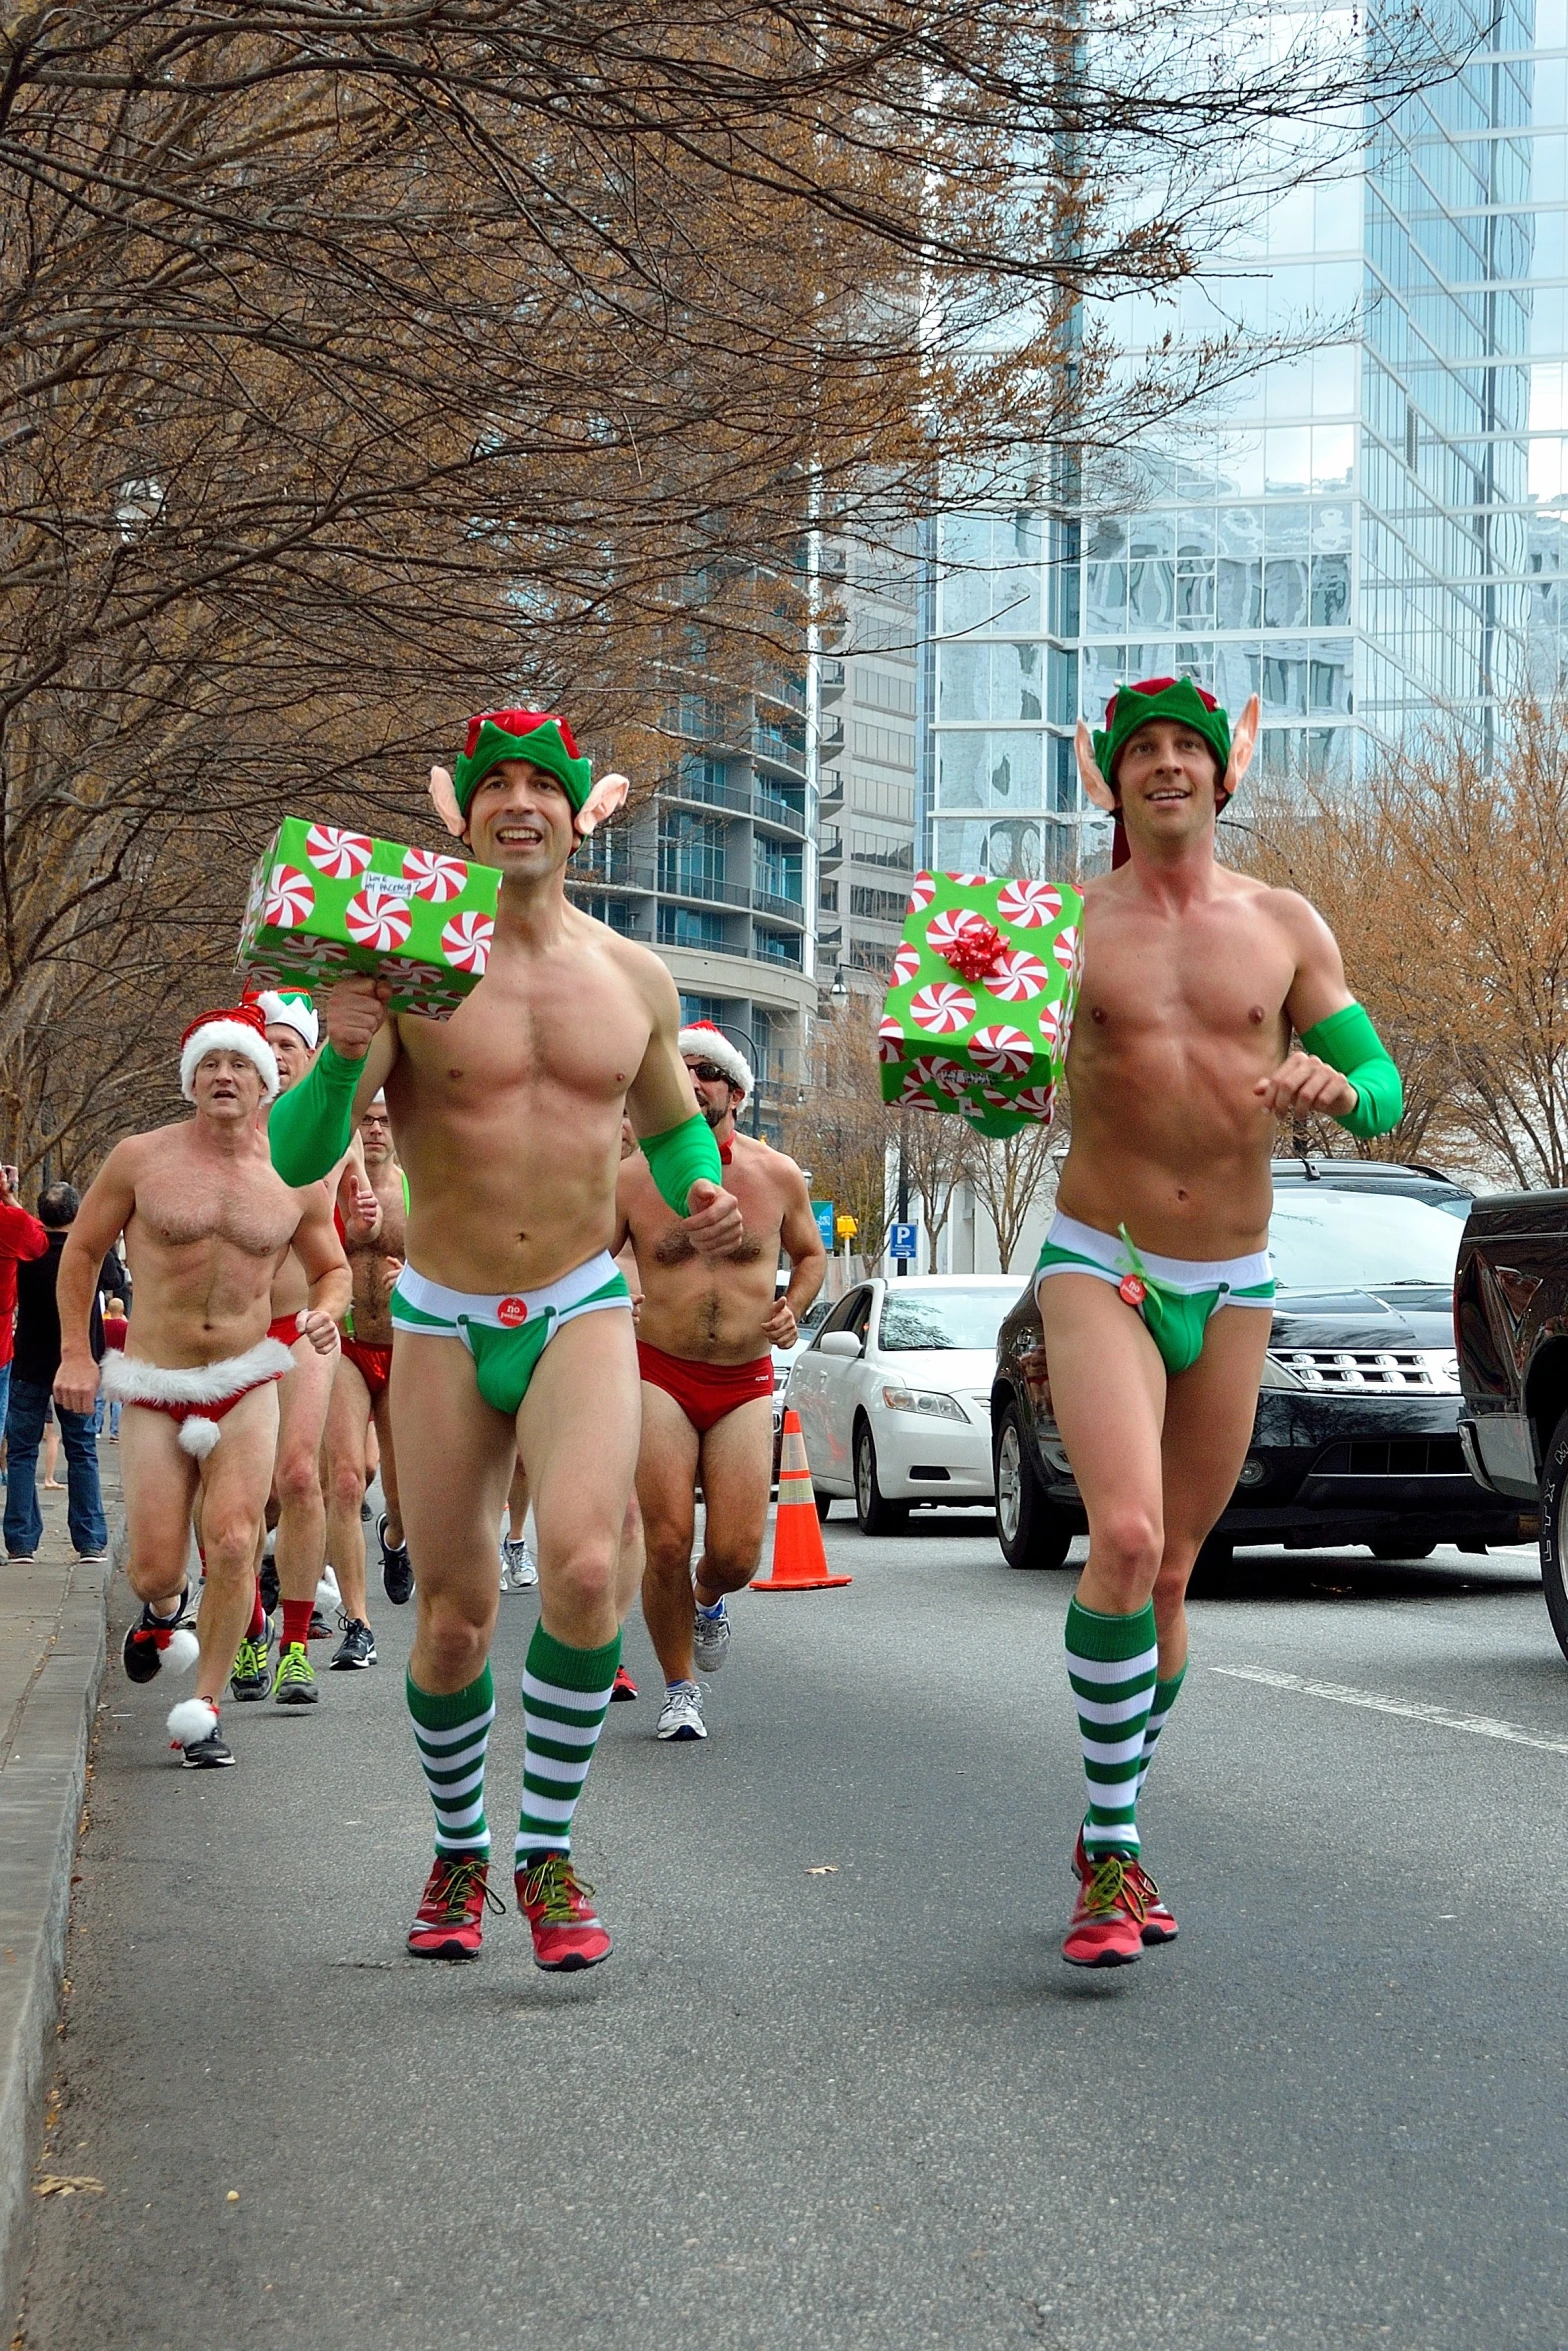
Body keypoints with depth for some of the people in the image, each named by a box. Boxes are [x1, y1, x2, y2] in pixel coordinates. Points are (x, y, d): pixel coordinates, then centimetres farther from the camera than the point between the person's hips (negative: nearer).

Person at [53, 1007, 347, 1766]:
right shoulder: (140, 1159, -2)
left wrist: (325, 1311, -6)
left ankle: (203, 1711, 1)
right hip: (152, 1392, -1)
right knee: (153, 1567, -3)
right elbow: (81, 1251, 8)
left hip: (246, 1386, 1)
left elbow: (331, 1268, 17)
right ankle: (164, 1612, 36)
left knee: (233, 1546, -13)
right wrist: (75, 1353, 1)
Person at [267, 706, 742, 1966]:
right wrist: (340, 1057, -29)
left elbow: (672, 1123, 21)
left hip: (584, 1311, 1)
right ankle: (459, 1852, 29)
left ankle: (550, 1855, -5)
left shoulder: (635, 976, 4)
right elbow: (297, 1160, -10)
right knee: (455, 1616, 3)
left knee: (585, 1567, -22)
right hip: (442, 1322, 0)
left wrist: (701, 1191, -1)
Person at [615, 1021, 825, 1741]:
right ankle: (679, 1690, 12)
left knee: (737, 1555, -6)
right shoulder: (633, 1177, 0)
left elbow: (810, 1253, 21)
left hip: (746, 1383, 1)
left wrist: (793, 1307, 2)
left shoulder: (777, 1175, 4)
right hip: (659, 1376, -1)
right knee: (667, 1542, -9)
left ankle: (709, 1600, 33)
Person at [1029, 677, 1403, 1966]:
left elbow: (1385, 1090, 4)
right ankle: (1113, 1845, -12)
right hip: (1099, 1268, -3)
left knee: (1172, 1573, 11)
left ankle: (1112, 1840, 27)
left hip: (1234, 1284, 3)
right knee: (1125, 1538, -23)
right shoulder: (1066, 926, -2)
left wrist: (1334, 1087, -20)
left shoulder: (1286, 926, 4)